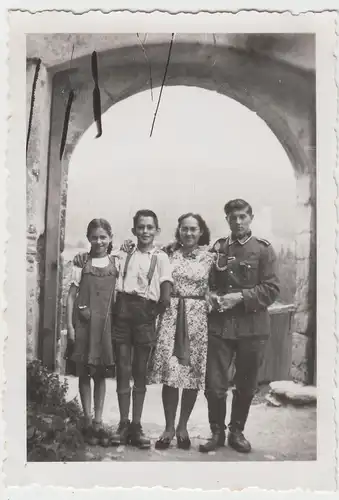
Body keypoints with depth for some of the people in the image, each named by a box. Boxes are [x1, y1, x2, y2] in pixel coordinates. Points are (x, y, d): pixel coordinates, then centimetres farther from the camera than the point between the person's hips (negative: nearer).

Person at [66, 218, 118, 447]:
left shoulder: (116, 263, 5)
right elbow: (71, 295, 1)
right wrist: (70, 325, -5)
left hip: (106, 323, 1)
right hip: (84, 322, -1)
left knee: (101, 374, 8)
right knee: (84, 373, 4)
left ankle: (98, 422, 19)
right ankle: (88, 422, 15)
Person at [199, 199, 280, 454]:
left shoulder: (264, 249, 0)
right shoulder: (218, 247, 8)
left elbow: (271, 289, -7)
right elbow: (208, 281, 15)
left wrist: (240, 296, -17)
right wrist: (212, 296, -6)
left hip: (252, 326, -1)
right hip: (220, 325, 1)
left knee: (246, 385, 12)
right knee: (214, 384, 0)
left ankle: (237, 431, 31)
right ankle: (217, 432, 21)